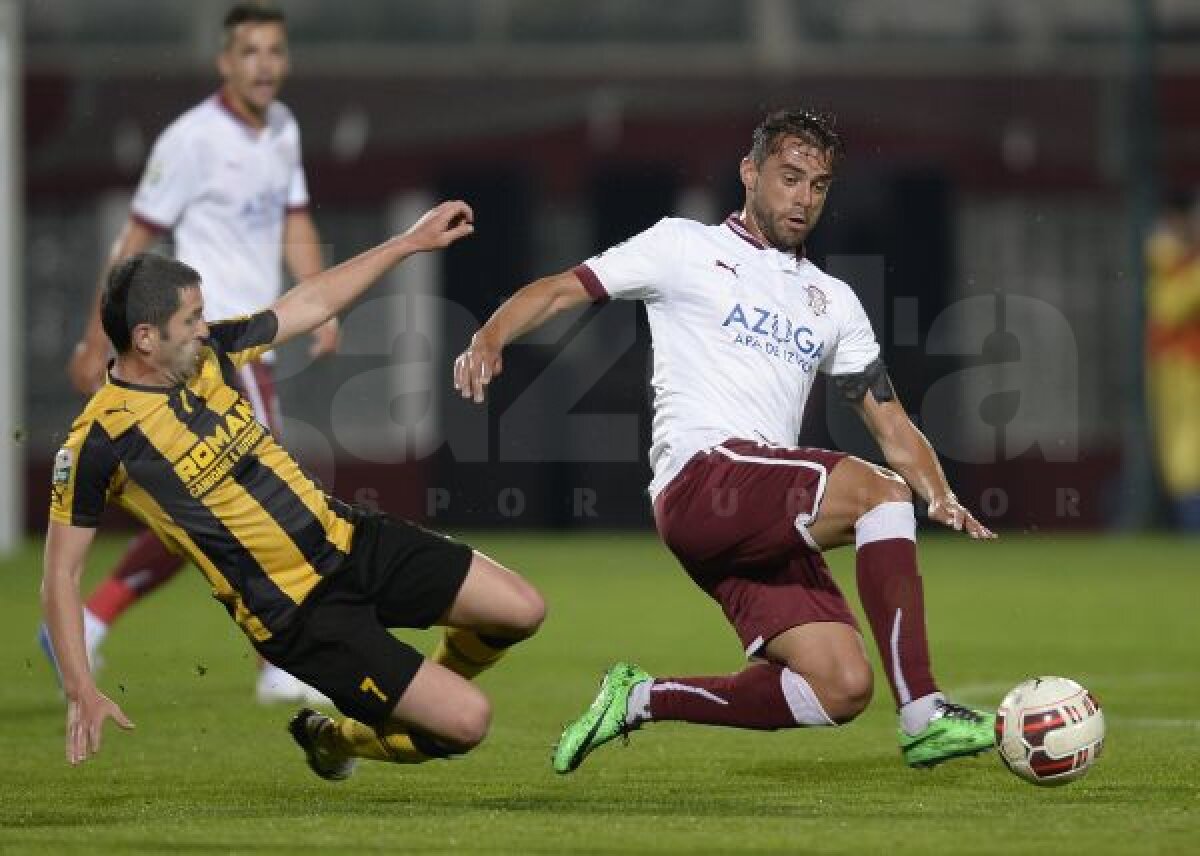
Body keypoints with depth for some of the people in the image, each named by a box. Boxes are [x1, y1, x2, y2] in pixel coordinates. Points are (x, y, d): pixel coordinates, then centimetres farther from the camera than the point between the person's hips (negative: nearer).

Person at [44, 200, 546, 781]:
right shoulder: (98, 442, -19)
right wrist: (81, 694, -22)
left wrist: (411, 242, 18)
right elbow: (61, 571, -14)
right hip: (298, 614, -7)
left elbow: (311, 304, 15)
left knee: (521, 610, 1)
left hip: (348, 539, 7)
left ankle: (432, 687, 28)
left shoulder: (208, 352, 0)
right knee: (467, 721, -14)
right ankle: (333, 739, 14)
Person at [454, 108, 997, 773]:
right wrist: (490, 337, -14)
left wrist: (940, 496, 2)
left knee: (841, 688, -11)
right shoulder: (686, 247, 12)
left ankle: (643, 701, 8)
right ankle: (923, 716, -32)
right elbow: (564, 289, 7)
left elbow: (892, 425, 23)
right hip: (701, 476, -7)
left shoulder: (833, 301, 27)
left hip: (771, 521, 7)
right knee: (880, 493, -28)